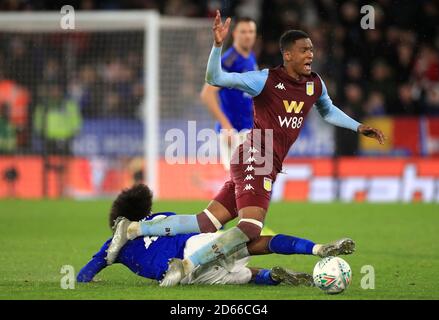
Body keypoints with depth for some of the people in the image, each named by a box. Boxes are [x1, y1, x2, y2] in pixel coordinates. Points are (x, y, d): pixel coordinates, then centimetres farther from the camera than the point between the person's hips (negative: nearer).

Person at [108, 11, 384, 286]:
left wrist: (359, 127, 26)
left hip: (269, 167, 8)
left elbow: (328, 111, 35)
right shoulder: (266, 79, -9)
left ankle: (132, 230, 10)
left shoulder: (315, 84, 12)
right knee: (251, 227, -25)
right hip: (254, 159, -8)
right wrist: (218, 45, -29)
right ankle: (186, 267, -21)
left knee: (207, 224, 4)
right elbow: (214, 78, -13)